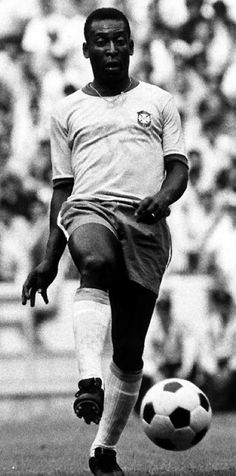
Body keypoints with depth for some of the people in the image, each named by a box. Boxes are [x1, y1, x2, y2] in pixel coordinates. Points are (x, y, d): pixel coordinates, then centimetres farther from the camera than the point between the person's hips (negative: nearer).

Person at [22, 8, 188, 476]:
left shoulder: (159, 102, 18)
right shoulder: (68, 111, 20)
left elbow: (178, 169, 12)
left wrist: (164, 196, -12)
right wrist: (49, 260, 13)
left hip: (145, 224, 1)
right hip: (89, 209, -1)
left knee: (129, 350, -1)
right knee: (97, 264, -39)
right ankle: (89, 381, -52)